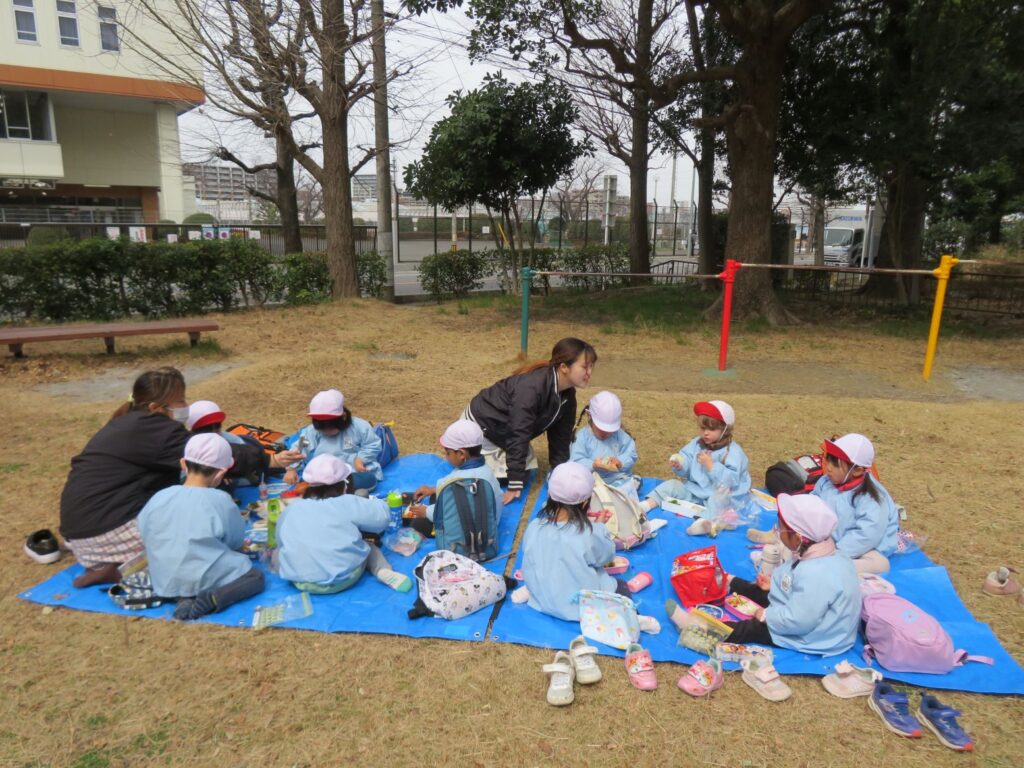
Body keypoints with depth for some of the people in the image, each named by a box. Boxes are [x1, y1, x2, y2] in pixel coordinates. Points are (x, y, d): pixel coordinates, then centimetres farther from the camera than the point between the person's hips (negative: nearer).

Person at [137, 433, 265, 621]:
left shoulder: (159, 497, -5)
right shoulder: (221, 501, -14)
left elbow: (143, 533, 9)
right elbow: (236, 541, -2)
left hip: (165, 582, 5)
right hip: (206, 580, -4)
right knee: (256, 576, 13)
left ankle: (184, 598, 1)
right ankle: (215, 597, -13)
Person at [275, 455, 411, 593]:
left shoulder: (290, 509, 8)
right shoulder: (348, 503, -4)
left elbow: (281, 543, 18)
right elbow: (382, 516, 1)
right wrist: (373, 502, 23)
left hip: (300, 582, 2)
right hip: (344, 578, -2)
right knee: (366, 545, 24)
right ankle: (383, 571, -3)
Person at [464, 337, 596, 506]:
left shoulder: (567, 394, -11)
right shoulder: (532, 387, -38)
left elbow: (560, 435, -1)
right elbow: (518, 435, -35)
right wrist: (514, 485, -31)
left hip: (504, 431, 8)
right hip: (480, 424, -8)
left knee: (525, 474, 6)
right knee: (500, 478, -7)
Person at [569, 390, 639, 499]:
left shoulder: (620, 435, 5)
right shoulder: (582, 437, -5)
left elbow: (631, 455, 4)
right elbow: (576, 463, -11)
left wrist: (620, 462, -18)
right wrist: (594, 465, -28)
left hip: (620, 480, 3)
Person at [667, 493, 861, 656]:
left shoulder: (816, 575, -38)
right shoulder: (820, 553, -6)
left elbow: (798, 621, -34)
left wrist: (765, 615, -20)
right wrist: (774, 581, 2)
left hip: (814, 638, -9)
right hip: (805, 618, 9)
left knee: (752, 629, -9)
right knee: (761, 592, 20)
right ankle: (728, 583, 44)